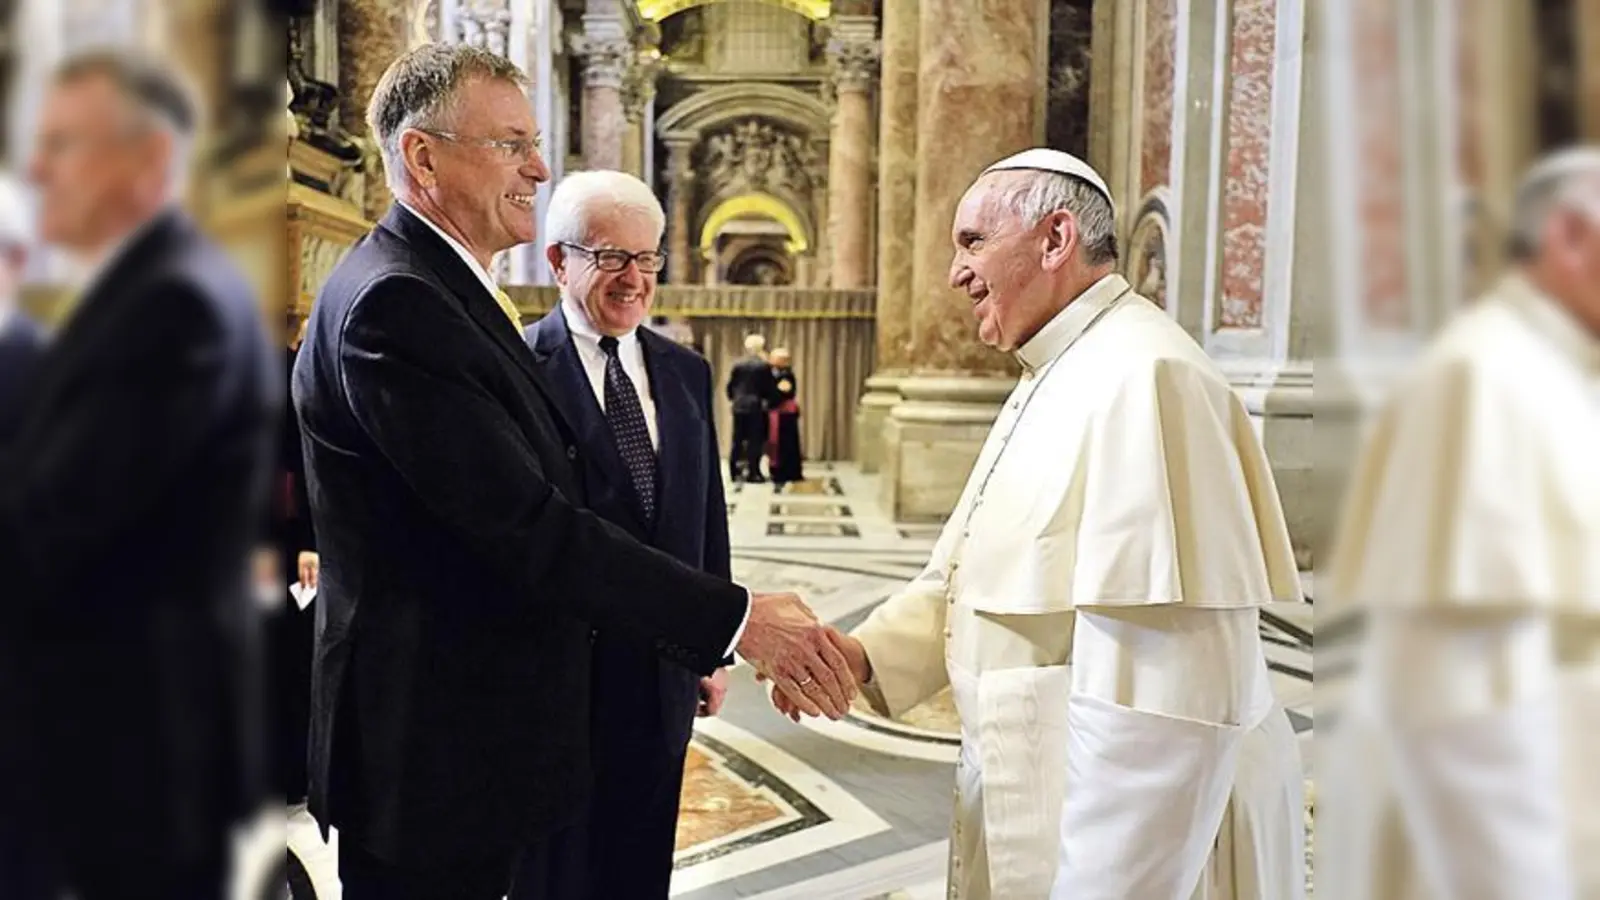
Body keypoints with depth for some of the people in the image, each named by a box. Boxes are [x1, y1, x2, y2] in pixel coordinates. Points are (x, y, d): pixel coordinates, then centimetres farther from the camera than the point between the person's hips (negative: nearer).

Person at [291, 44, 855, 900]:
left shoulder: (448, 293, 12)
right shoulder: (392, 303, -20)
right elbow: (528, 528, -26)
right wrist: (736, 619, -24)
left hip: (479, 723, 9)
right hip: (428, 746, -9)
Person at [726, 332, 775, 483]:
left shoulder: (738, 365, 2)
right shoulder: (764, 365, -8)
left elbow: (730, 386, 4)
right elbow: (769, 387, -6)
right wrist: (767, 400, 11)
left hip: (739, 406, 4)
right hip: (757, 407, -4)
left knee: (738, 440, 9)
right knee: (755, 440, 0)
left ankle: (735, 472, 11)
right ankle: (753, 473, -2)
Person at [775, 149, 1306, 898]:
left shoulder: (1139, 377, -21)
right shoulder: (1053, 383, 12)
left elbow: (1165, 681, -27)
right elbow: (980, 573, 12)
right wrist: (867, 653, -4)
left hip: (1133, 834, -9)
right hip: (1041, 796, 9)